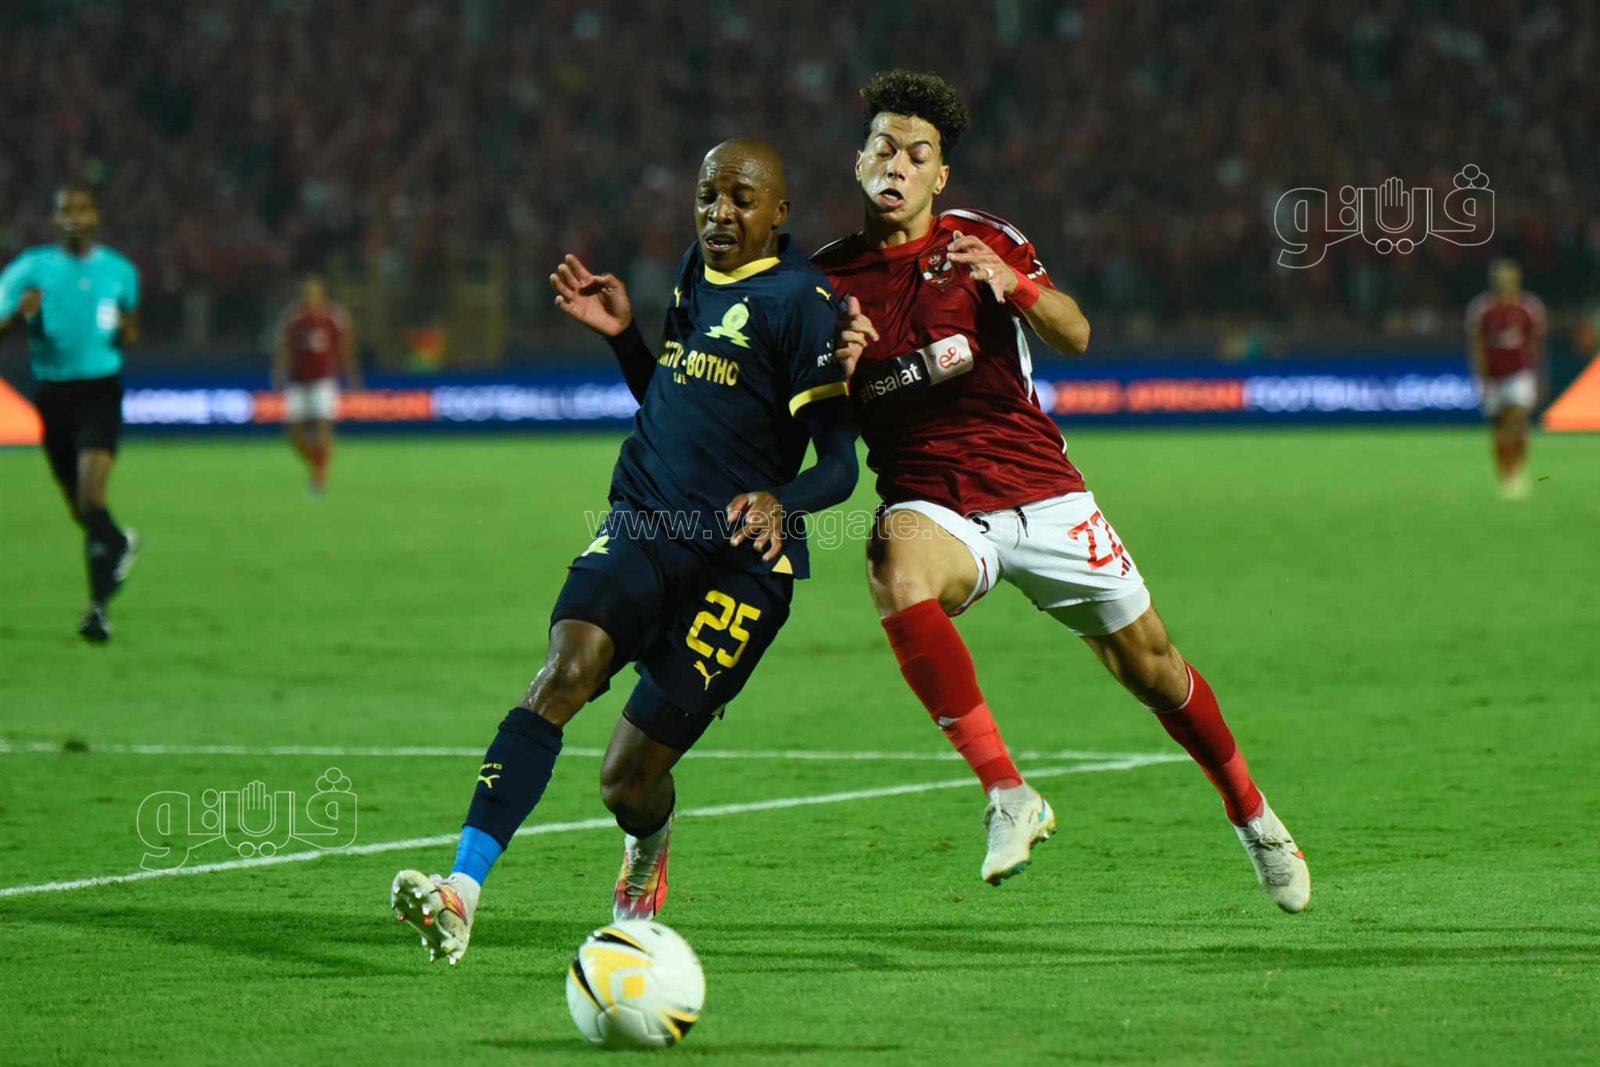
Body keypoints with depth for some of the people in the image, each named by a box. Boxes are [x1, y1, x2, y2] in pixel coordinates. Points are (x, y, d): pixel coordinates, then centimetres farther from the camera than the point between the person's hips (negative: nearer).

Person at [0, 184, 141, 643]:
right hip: (53, 394, 1)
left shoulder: (120, 271, 7)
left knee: (91, 498, -19)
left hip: (100, 391, -1)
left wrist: (128, 331, -3)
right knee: (79, 507, 10)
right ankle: (118, 543, 44)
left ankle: (99, 605, -15)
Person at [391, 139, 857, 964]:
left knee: (627, 779, -3)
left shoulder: (799, 301, -8)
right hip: (641, 526, 5)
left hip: (737, 564, -5)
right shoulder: (695, 272, 14)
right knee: (562, 676, -25)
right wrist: (621, 335, 13)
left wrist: (780, 502, -32)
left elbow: (839, 466, -11)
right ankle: (460, 893, -36)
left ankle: (648, 848, 37)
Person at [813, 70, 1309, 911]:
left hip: (1040, 489, 1)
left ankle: (1252, 816, 31)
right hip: (933, 505, -1)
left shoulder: (984, 242, 1)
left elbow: (1074, 337, -12)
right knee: (896, 568, -37)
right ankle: (1008, 796, -35)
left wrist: (1015, 285, -33)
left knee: (1149, 664, 3)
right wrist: (839, 368, -18)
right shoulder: (826, 281, 3)